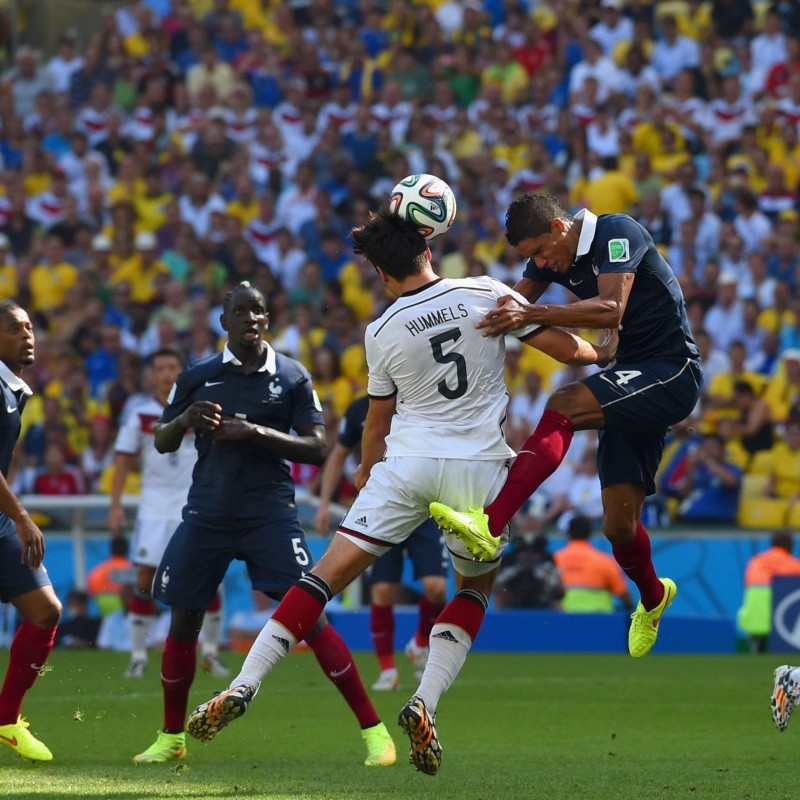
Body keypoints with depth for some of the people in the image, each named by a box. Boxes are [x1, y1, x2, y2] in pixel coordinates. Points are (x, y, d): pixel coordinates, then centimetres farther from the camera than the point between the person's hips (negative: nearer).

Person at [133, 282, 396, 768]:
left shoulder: (293, 377, 1)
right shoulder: (198, 377, 7)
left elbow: (318, 448, -5)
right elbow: (162, 442, 12)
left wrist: (256, 432, -16)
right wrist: (185, 420, -10)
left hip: (270, 512, -3)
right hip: (207, 512, 3)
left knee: (311, 616, -12)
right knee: (184, 620, 5)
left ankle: (374, 730, -9)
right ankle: (172, 738, 22)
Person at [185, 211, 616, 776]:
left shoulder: (382, 333, 3)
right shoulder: (485, 294, -1)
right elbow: (567, 349, 2)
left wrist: (366, 472, 33)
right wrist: (604, 353, 24)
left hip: (408, 461, 0)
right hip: (480, 465, 0)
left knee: (329, 574, 2)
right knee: (476, 586, 20)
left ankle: (243, 687, -8)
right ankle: (425, 703, -1)